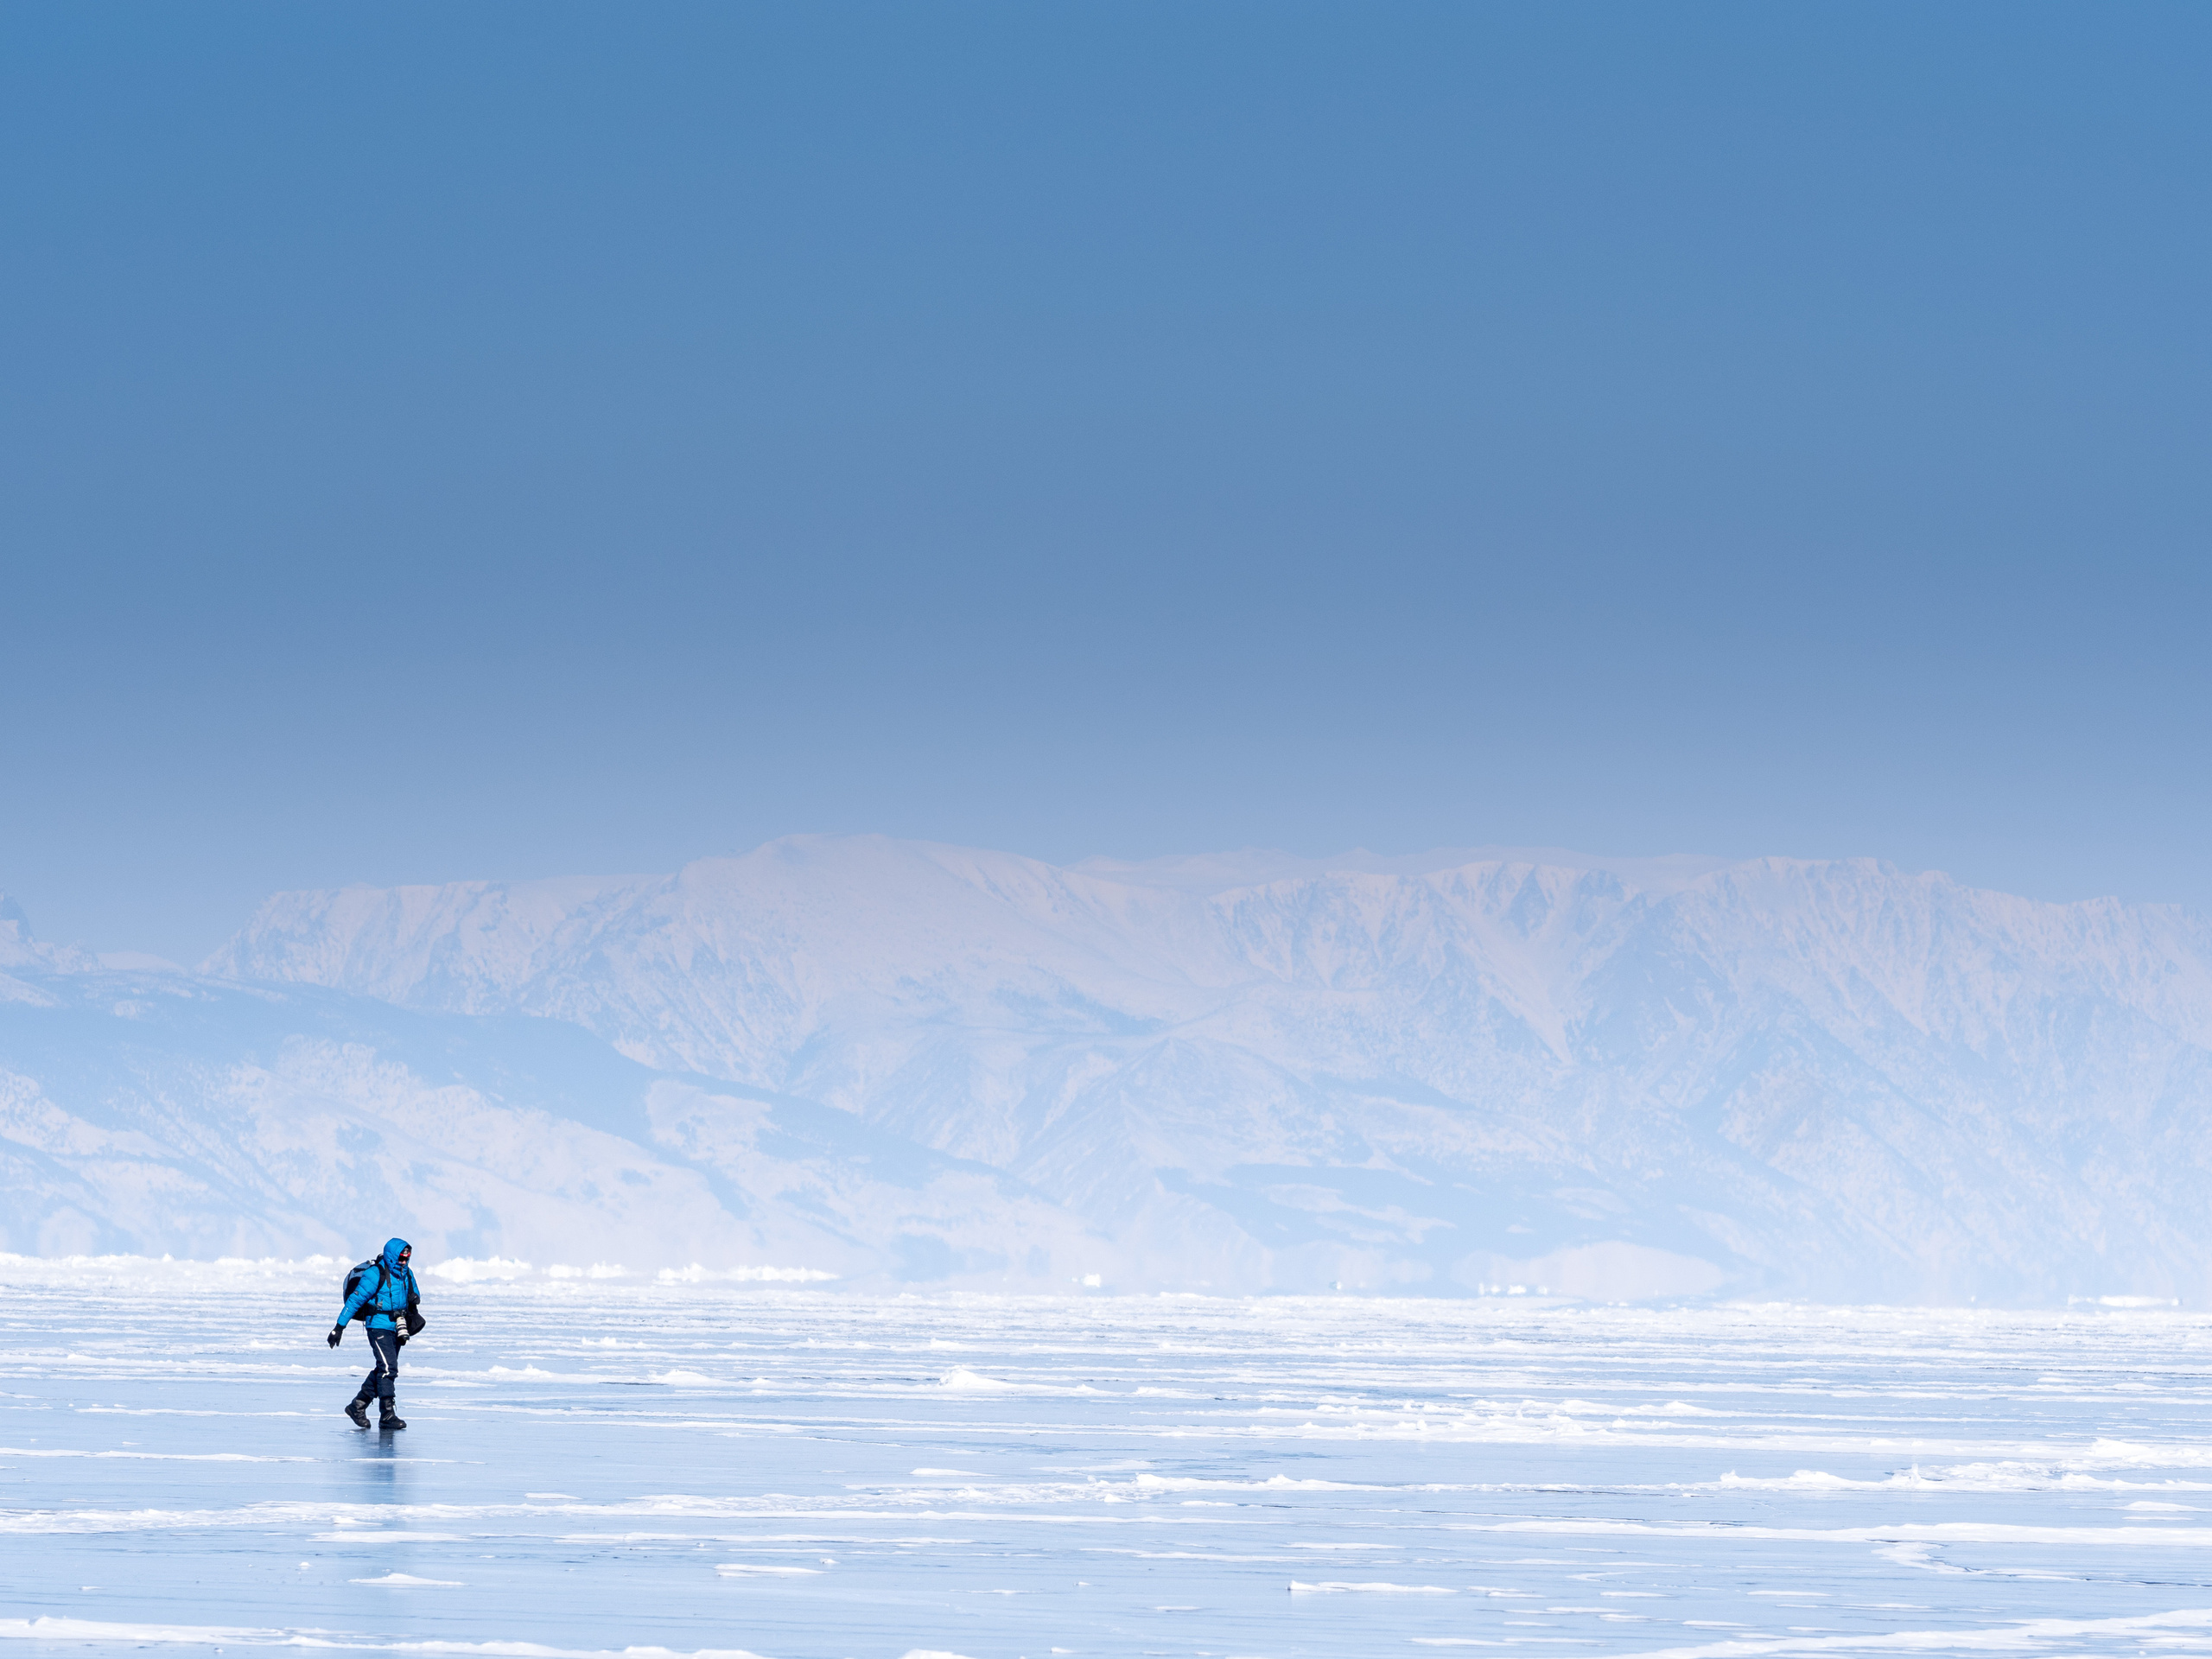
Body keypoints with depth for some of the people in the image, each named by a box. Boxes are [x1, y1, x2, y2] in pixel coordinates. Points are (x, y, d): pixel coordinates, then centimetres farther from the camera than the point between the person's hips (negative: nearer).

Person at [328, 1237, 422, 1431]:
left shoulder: (406, 1273, 9)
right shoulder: (375, 1274, -14)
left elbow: (414, 1292, 24)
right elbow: (355, 1299, -13)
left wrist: (414, 1297, -4)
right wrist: (340, 1326, -13)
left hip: (396, 1328, 8)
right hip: (379, 1326, -8)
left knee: (382, 1370, 12)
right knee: (388, 1368, -17)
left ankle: (357, 1407, 26)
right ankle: (387, 1415, -18)